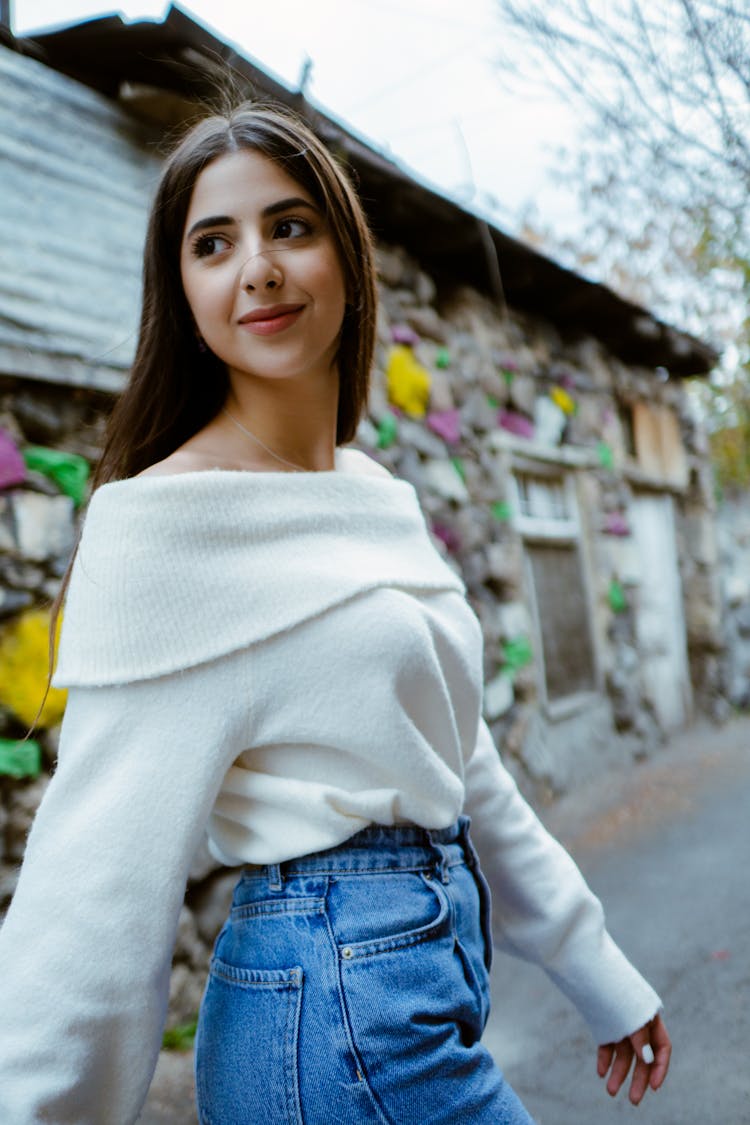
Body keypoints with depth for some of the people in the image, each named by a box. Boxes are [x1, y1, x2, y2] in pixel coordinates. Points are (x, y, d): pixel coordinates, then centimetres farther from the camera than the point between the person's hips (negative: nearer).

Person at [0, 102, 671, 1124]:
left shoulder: (379, 496, 6)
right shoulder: (167, 520, -17)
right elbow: (100, 884, -19)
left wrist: (600, 973, 15)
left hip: (438, 964, 7)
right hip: (341, 1010, -7)